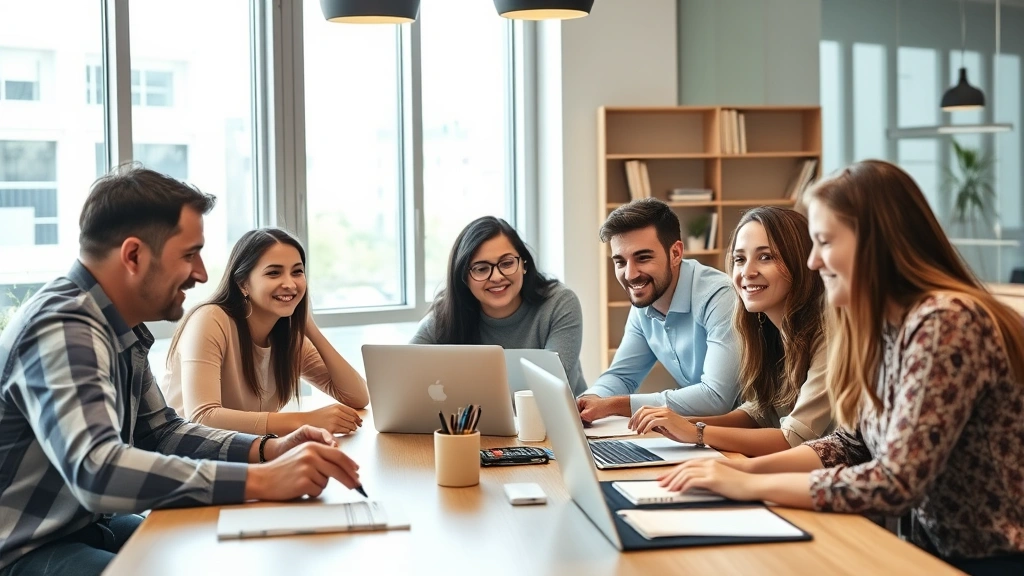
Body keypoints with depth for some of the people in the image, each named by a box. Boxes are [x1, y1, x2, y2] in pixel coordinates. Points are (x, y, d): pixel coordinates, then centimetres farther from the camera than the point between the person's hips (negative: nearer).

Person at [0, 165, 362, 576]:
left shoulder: (119, 326, 5)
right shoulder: (65, 328, -24)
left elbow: (160, 432, 13)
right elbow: (97, 471, -37)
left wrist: (267, 450, -3)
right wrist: (260, 480, -37)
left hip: (86, 526, 9)